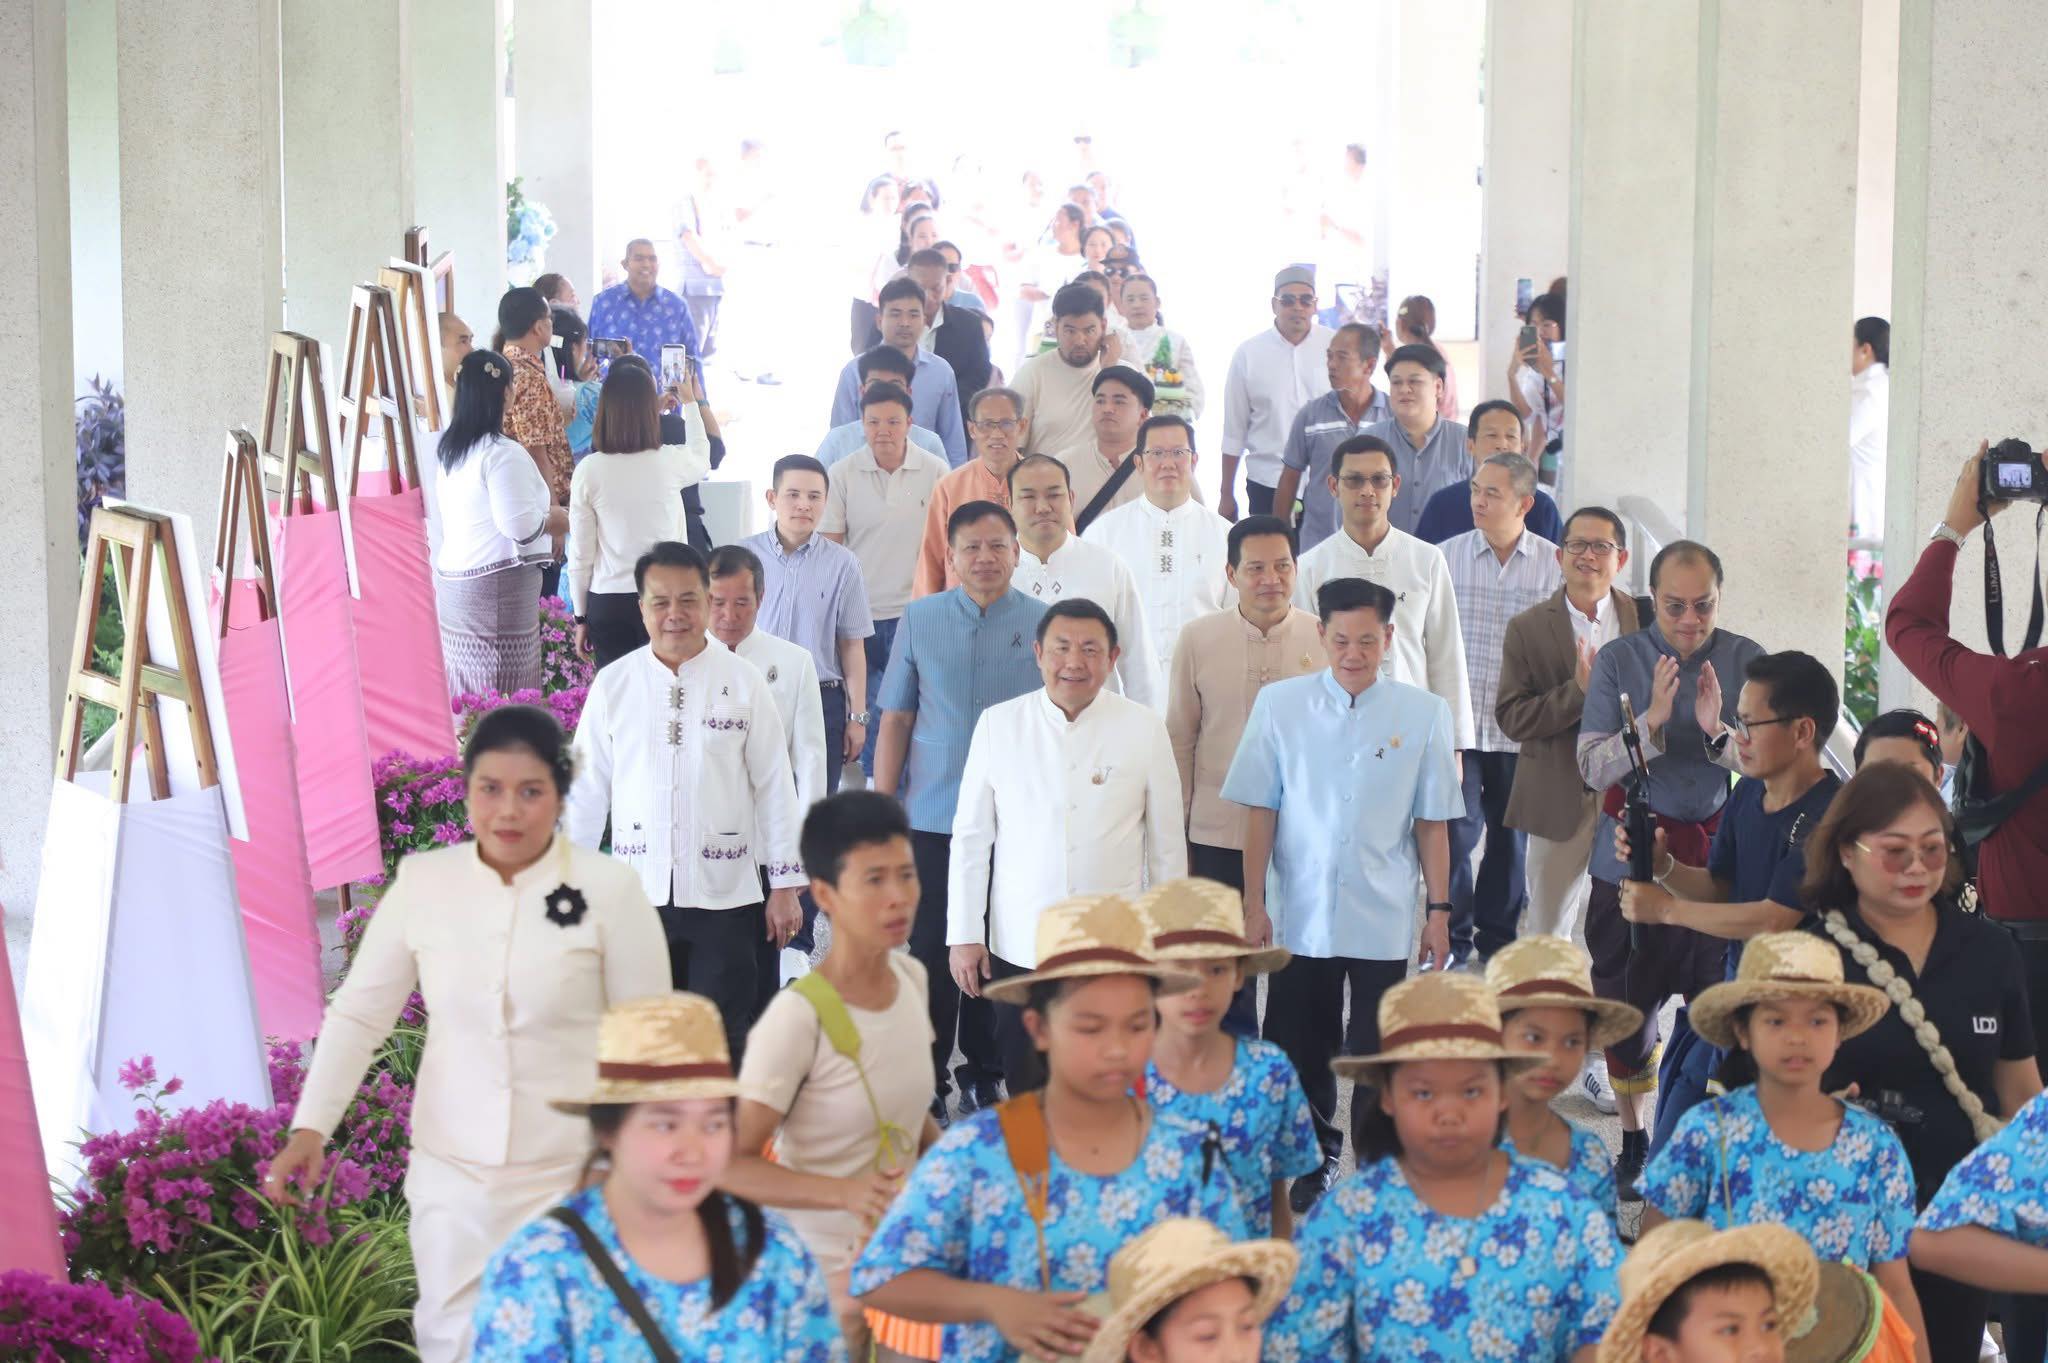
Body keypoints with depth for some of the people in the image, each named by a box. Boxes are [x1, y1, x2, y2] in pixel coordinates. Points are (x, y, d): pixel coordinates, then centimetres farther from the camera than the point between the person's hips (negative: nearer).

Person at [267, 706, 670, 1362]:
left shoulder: (610, 887, -10)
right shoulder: (422, 882, -3)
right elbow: (359, 1012, 1)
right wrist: (310, 1128, -10)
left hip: (574, 1171, -2)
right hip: (451, 1169, 2)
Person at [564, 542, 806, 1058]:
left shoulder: (742, 682, -1)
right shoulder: (612, 685, 2)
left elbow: (775, 784, 3)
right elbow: (587, 788, 8)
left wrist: (785, 886, 3)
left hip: (723, 895, -1)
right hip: (638, 893, 1)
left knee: (723, 1037, 2)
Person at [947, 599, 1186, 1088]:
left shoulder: (1144, 729, 0)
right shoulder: (998, 724, 1)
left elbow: (1167, 842, 7)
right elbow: (970, 837, 6)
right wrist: (964, 935, 4)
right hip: (1017, 949, 1)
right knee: (1026, 1098, 7)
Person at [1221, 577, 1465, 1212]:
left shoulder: (1424, 714, -3)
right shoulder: (1280, 705, -2)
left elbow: (1432, 821, 3)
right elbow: (1261, 811, 0)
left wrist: (1438, 909, 3)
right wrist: (1254, 903, -2)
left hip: (1384, 920, -1)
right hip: (1300, 914, 1)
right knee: (1303, 1047, 11)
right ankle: (1316, 1158, 30)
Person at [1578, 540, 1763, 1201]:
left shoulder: (1746, 661, -1)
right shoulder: (1619, 660, -2)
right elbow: (1592, 768, -9)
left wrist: (1719, 731, -22)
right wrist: (1651, 720, -22)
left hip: (1718, 855, -1)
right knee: (1626, 1007, 9)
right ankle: (1634, 1143, 26)